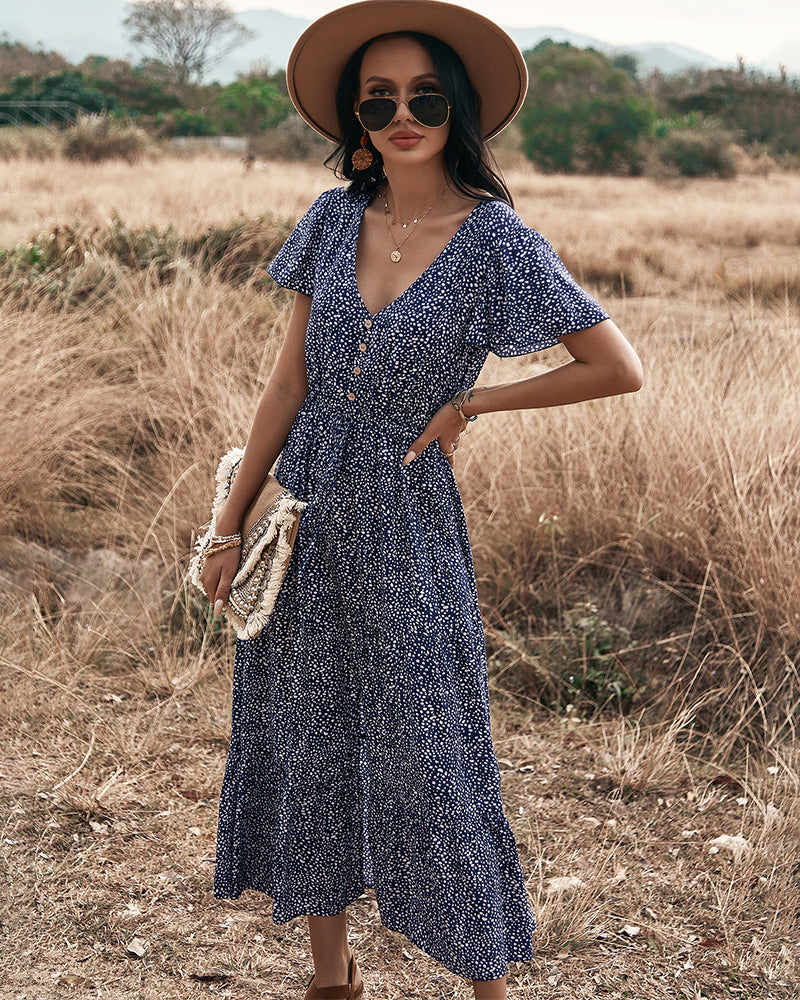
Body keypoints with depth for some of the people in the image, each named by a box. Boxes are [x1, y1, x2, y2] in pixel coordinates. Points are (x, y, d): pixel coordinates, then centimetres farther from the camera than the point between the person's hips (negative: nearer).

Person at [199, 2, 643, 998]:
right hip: (305, 510, 4)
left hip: (406, 522, -4)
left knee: (425, 755, 2)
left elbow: (620, 367, -10)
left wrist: (470, 403, -8)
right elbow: (289, 380, 4)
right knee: (305, 741, 12)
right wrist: (230, 525, 3)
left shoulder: (496, 240, -10)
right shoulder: (333, 219, 1)